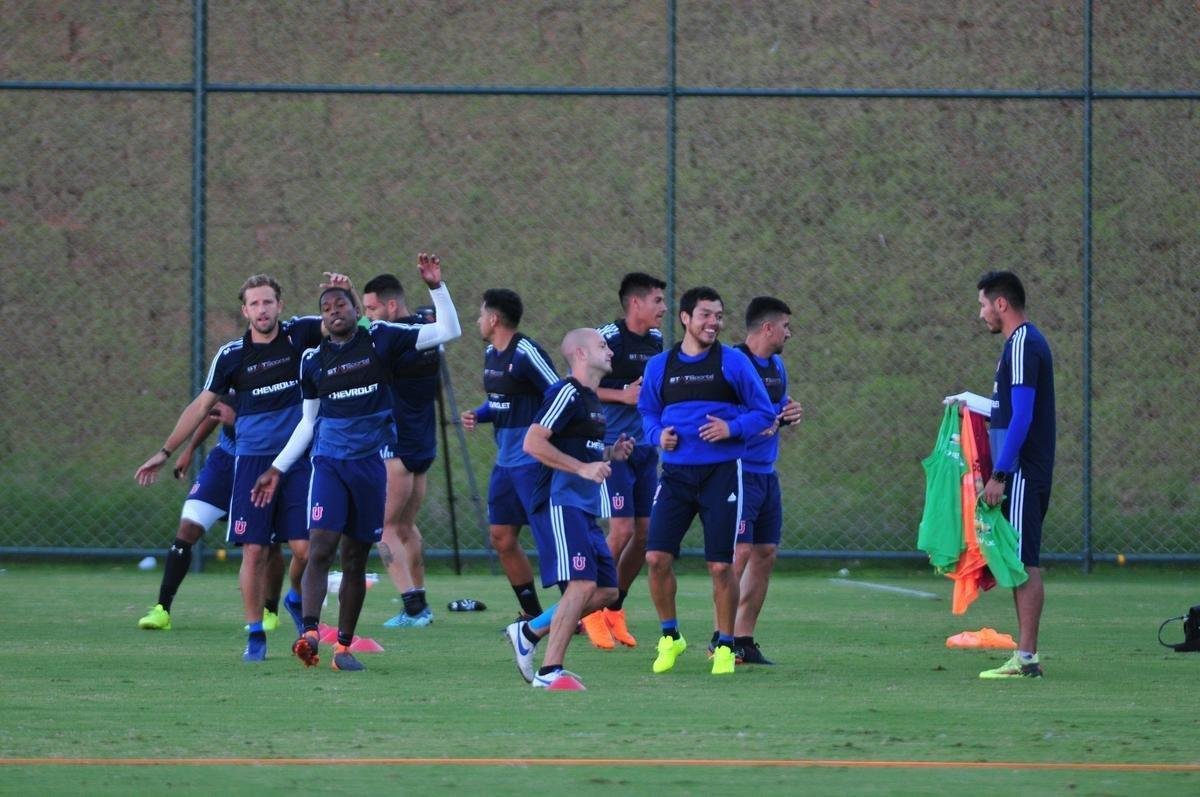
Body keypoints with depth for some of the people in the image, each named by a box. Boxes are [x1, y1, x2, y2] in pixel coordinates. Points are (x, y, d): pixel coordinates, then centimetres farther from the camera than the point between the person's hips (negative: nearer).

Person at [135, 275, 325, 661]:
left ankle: (296, 599, 26)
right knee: (254, 551, -5)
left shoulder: (299, 333, 1)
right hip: (252, 460, 0)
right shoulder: (231, 355, 2)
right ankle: (255, 635, 5)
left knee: (305, 548, -6)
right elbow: (202, 405, 10)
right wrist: (165, 451, 10)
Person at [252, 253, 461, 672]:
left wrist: (436, 287, -13)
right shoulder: (313, 360, 5)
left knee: (355, 559, 5)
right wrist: (278, 469, 14)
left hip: (371, 462, 0)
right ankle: (310, 634, -30)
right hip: (330, 462, 0)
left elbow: (448, 331, -2)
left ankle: (344, 646, 11)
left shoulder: (381, 339, 0)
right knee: (320, 547, -19)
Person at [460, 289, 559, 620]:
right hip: (505, 462, 10)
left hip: (532, 462, -10)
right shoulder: (491, 354, 12)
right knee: (502, 539, 10)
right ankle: (533, 614, 19)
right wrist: (477, 415, 4)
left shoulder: (526, 353, -15)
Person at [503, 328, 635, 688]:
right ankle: (550, 671, -16)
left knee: (607, 591, 7)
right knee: (582, 584, -17)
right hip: (560, 503, -10)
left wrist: (610, 453, 12)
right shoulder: (567, 393, -10)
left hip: (584, 508, 10)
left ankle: (528, 632, 17)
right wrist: (583, 468, -20)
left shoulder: (592, 400, 20)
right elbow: (533, 443, -18)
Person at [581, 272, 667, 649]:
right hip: (612, 448, -7)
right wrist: (622, 395, -19)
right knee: (622, 530, -12)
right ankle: (592, 609, 3)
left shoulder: (657, 341, 11)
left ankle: (614, 609, 18)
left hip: (646, 450, 7)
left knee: (646, 532, 4)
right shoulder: (608, 338, -12)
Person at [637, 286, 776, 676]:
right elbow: (648, 411, 20)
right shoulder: (660, 366, 7)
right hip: (675, 473, 2)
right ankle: (670, 636, 12)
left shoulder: (733, 362, 0)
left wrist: (732, 429, -15)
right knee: (657, 557, -8)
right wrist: (658, 434, -1)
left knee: (721, 565, -3)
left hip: (721, 472, -2)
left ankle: (724, 646, 13)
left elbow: (763, 413, 3)